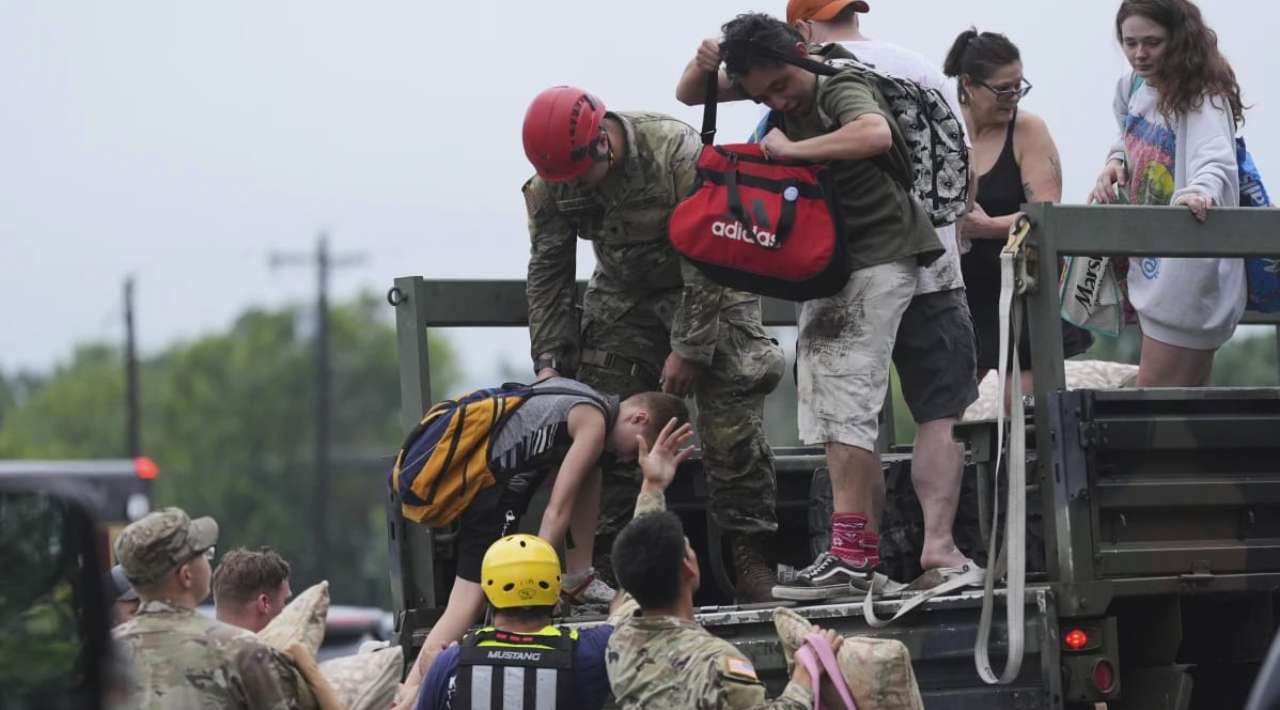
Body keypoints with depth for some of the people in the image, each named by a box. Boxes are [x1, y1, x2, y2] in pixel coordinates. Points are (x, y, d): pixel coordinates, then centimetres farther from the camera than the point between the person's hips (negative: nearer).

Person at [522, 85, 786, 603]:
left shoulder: (677, 153, -29)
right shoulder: (551, 185, -13)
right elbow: (548, 272, -3)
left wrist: (690, 348, -23)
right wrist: (549, 359, -9)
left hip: (709, 292, -4)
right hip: (624, 297, 5)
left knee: (730, 422, -12)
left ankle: (751, 556, -5)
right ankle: (607, 560, 1)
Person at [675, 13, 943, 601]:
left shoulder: (841, 87, -15)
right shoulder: (779, 88, 7)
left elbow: (875, 134, -38)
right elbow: (688, 96, 17)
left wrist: (792, 150, -28)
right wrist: (701, 66, -6)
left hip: (877, 262, -9)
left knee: (844, 406, -16)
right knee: (830, 414, 6)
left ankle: (849, 558, -20)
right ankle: (867, 561, 7)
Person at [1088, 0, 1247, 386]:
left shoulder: (1202, 96, -17)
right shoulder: (1132, 88, 6)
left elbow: (1216, 162, -34)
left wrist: (1201, 192, -57)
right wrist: (1116, 162, 2)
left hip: (1190, 269, -8)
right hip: (1151, 264, 8)